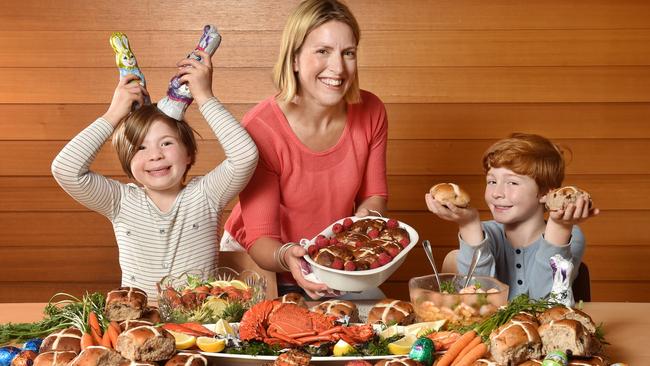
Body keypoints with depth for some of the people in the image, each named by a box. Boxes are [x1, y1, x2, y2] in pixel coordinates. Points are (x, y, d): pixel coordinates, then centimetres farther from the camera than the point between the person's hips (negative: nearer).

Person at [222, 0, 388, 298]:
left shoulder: (371, 112, -12)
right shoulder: (260, 129, -25)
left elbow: (374, 195, 2)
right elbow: (260, 239, -23)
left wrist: (368, 215, -21)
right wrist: (286, 257, -45)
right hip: (260, 265, -3)